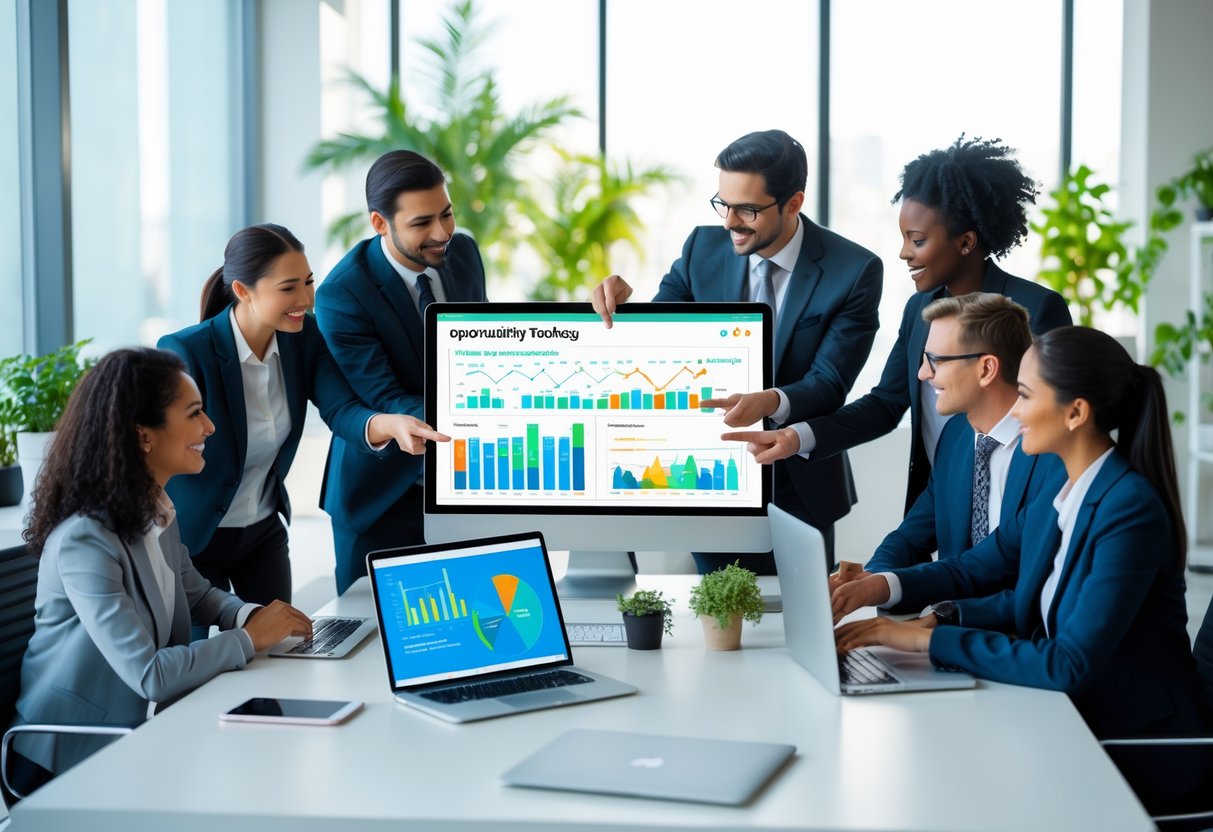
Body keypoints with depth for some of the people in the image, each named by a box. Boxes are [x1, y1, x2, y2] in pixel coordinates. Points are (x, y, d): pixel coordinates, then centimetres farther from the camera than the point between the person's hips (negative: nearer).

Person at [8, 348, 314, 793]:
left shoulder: (157, 511, 2)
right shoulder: (84, 540, -25)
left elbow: (196, 592, 19)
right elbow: (149, 675, -28)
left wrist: (251, 615, -2)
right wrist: (249, 639, -17)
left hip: (138, 732, 8)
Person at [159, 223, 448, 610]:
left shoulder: (305, 336, -10)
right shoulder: (185, 353, -26)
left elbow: (342, 411, -20)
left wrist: (390, 424, -42)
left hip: (265, 531, 5)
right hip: (195, 539, -5)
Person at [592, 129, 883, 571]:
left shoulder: (854, 271, -13)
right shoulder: (704, 248, -4)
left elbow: (830, 382, -18)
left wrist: (771, 402, -39)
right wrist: (619, 305, -23)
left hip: (798, 487, -2)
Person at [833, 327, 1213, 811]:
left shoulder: (1130, 511, -24)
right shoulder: (1059, 493, 2)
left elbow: (1068, 665, -28)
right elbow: (977, 568, 12)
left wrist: (928, 639, -27)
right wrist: (880, 586, -6)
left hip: (1141, 751, -7)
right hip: (1074, 718, 7)